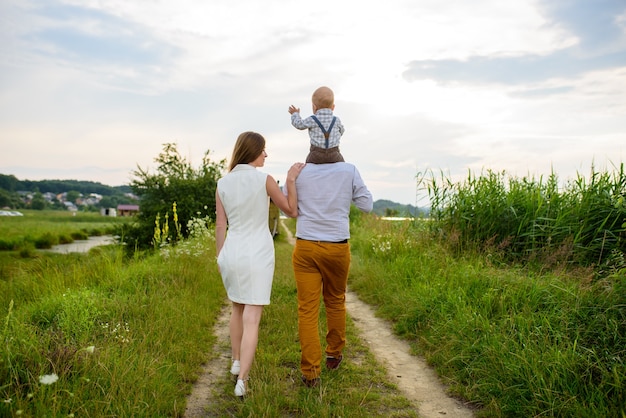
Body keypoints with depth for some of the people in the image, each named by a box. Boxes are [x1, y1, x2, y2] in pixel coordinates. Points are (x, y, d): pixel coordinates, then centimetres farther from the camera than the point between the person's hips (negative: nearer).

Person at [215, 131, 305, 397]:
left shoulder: (223, 183, 2)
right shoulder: (264, 180, -9)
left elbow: (220, 225, 4)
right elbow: (292, 211, 1)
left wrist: (220, 256, 14)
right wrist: (291, 180, -1)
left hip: (231, 252, 4)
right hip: (257, 255, -4)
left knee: (238, 308, 24)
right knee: (252, 317, 0)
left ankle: (237, 362, 36)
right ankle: (241, 380, -3)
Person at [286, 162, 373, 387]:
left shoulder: (299, 171, -4)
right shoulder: (349, 170, -7)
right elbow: (367, 206, 1)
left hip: (305, 248, 0)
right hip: (337, 248, 1)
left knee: (307, 309, 4)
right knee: (335, 301, 21)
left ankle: (310, 372, 6)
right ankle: (334, 354, 38)